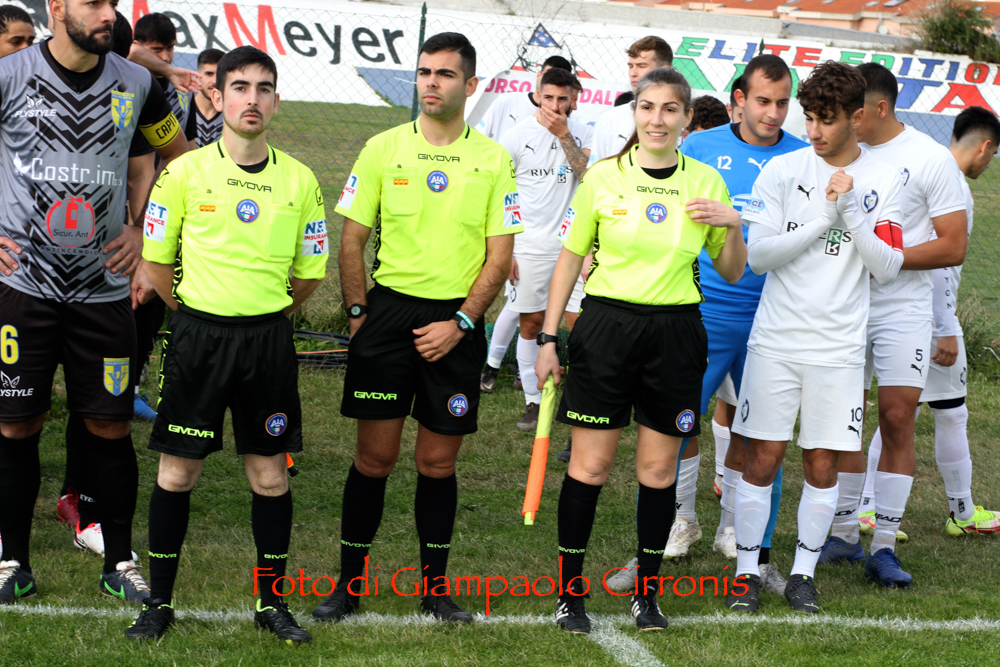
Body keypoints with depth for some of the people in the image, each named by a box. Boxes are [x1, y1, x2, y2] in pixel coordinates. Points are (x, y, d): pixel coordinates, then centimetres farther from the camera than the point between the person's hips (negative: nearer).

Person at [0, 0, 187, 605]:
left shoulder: (136, 84, 3)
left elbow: (179, 157, 19)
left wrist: (144, 232, 9)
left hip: (103, 285, 2)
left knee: (110, 428, 5)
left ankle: (120, 562, 18)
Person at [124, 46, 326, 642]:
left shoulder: (300, 181, 2)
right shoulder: (185, 172, -3)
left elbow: (310, 273, 11)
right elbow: (154, 262, 4)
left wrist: (263, 313, 13)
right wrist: (200, 314, 9)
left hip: (269, 338, 1)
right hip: (198, 334, -1)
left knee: (270, 474, 6)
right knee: (177, 472, 2)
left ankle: (273, 603, 18)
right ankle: (159, 602, 14)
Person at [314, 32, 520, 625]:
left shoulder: (494, 160, 2)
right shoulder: (383, 149, 3)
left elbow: (500, 254, 1)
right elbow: (353, 240, 7)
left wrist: (461, 323, -8)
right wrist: (359, 313, -1)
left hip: (457, 322, 0)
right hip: (388, 309, 0)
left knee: (439, 461, 5)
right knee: (375, 455, 0)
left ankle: (435, 587, 17)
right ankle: (350, 584, 10)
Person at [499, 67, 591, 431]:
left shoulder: (581, 133, 4)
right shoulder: (517, 136, -2)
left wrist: (563, 135, -17)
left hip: (571, 243, 1)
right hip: (530, 246, -1)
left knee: (579, 323, -6)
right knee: (530, 324, 5)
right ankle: (533, 401, 16)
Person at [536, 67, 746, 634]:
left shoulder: (707, 183, 5)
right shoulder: (604, 177, 0)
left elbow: (733, 274, 12)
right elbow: (571, 258, 7)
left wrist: (733, 226, -8)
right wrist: (548, 337, 3)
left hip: (676, 332, 2)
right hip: (608, 324, -1)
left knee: (659, 468, 5)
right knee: (590, 465, -2)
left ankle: (647, 593, 17)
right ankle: (571, 592, 9)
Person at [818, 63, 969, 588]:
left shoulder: (931, 160, -6)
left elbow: (954, 247, -8)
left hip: (902, 308, -4)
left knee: (898, 419, -5)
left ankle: (884, 547, 1)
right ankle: (843, 534, 17)